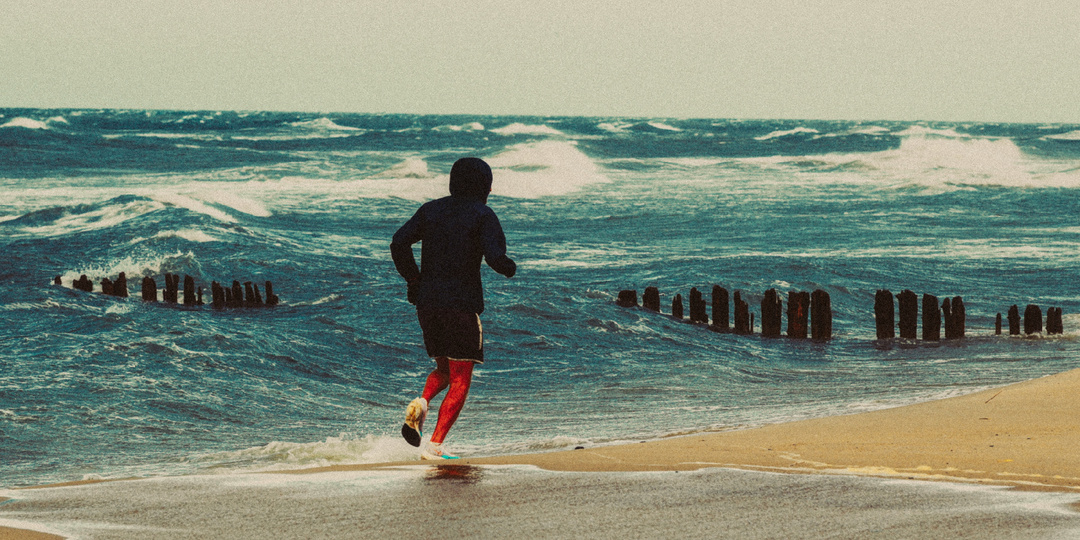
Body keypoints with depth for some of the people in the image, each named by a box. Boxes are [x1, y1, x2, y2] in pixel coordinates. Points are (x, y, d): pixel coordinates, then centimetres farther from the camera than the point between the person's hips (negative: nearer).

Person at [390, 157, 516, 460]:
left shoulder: (431, 210, 10)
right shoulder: (482, 215, -5)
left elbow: (399, 243, 2)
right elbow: (495, 257, -17)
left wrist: (413, 280, 12)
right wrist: (510, 268, 5)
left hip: (427, 303, 5)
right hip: (462, 304, -5)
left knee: (444, 368, 24)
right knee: (460, 380, 2)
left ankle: (421, 404, -7)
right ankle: (434, 446, -9)